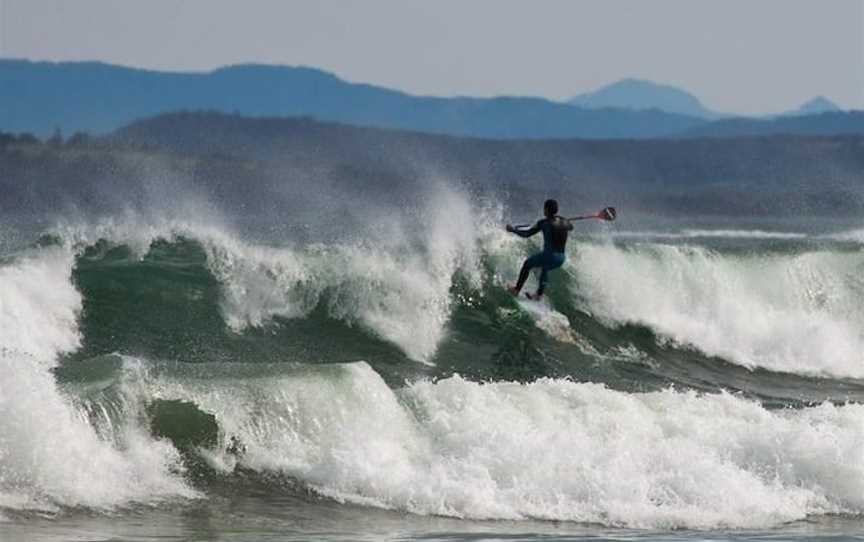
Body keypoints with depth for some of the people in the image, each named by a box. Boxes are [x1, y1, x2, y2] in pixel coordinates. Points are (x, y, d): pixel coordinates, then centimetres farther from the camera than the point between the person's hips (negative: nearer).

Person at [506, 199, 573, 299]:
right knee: (545, 267, 38)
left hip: (549, 256, -5)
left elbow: (527, 234, -5)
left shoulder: (544, 223, -9)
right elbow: (571, 227, 30)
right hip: (561, 259, 5)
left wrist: (513, 230, 10)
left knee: (527, 264, 24)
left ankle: (517, 289, 27)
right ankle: (539, 294, 35)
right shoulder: (565, 222, 5)